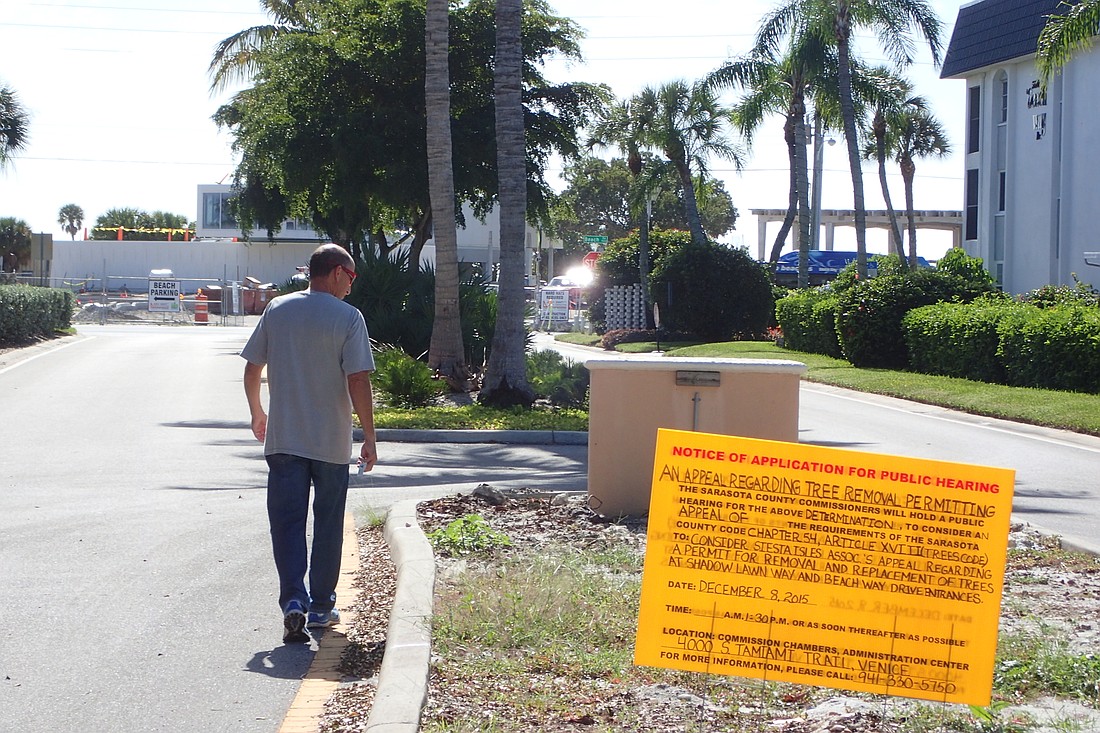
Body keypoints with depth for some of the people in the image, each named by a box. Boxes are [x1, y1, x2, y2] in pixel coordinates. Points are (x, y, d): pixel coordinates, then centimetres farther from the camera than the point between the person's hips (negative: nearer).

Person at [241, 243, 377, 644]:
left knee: (287, 522, 2)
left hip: (282, 438, 2)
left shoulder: (277, 310, 3)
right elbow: (358, 381, -13)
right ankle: (321, 607, 20)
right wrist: (369, 438, -6)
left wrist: (257, 412, 25)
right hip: (331, 441, -2)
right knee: (328, 525, 12)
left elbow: (252, 368, 8)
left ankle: (293, 601, -16)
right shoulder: (348, 317, -8)